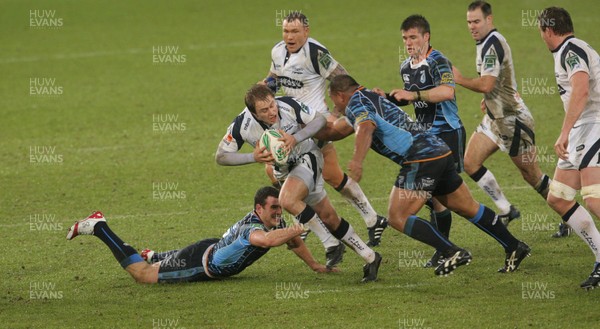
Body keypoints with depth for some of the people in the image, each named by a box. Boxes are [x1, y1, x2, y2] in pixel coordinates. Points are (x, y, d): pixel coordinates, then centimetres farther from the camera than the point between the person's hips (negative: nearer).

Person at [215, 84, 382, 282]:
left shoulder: (288, 106, -26)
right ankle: (369, 258, 19)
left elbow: (319, 120, -11)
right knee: (328, 217, 6)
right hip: (283, 170, 4)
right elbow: (221, 156, -14)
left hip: (307, 157, -4)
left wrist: (296, 138, -29)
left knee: (288, 200, -30)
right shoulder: (242, 125, -22)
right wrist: (254, 157, -29)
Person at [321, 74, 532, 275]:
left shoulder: (356, 102, -3)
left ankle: (453, 253, -14)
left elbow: (366, 127, -28)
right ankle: (514, 248, 25)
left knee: (397, 218, -8)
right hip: (440, 152, 10)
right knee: (468, 208, 19)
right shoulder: (372, 98, 26)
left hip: (421, 159, -10)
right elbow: (335, 131, 36)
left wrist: (357, 161, -40)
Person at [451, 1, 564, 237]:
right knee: (470, 163, 2)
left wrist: (459, 79, -14)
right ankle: (506, 211, 9)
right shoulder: (486, 43, 12)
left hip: (512, 120, -10)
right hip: (495, 118, 10)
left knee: (532, 176, -1)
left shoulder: (492, 44, -20)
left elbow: (485, 84, -28)